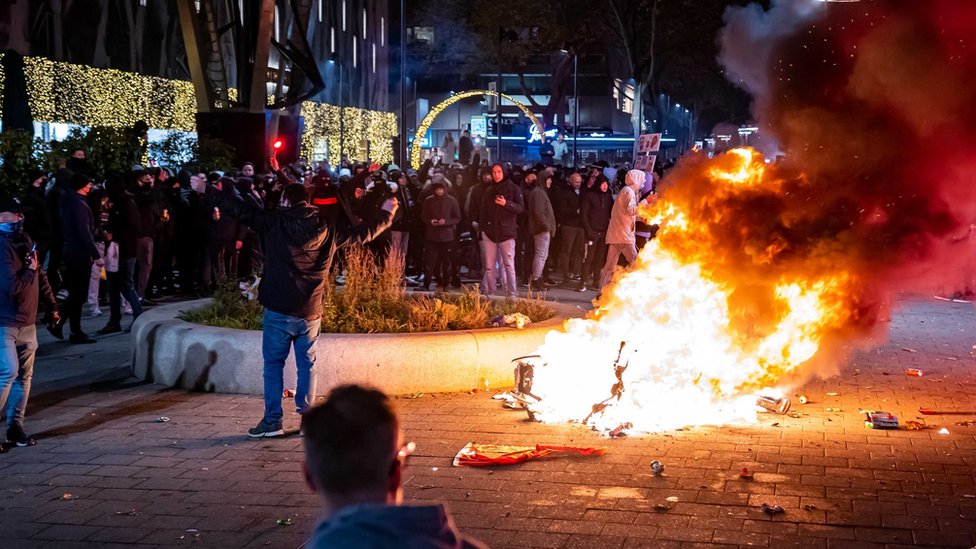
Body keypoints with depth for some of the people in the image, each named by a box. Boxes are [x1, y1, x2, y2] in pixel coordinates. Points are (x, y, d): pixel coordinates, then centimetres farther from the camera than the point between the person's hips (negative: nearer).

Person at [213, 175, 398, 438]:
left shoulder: (274, 223, -5)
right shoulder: (327, 230, 4)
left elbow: (240, 209, -5)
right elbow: (361, 233, 16)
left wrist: (213, 195, 7)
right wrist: (385, 214, 32)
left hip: (279, 310, -3)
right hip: (311, 312, 3)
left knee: (273, 364, 6)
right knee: (307, 365, 13)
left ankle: (272, 421, 5)